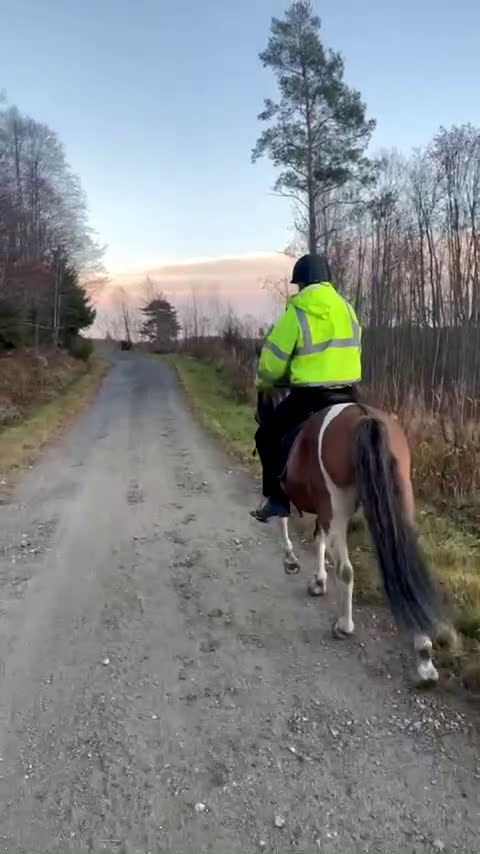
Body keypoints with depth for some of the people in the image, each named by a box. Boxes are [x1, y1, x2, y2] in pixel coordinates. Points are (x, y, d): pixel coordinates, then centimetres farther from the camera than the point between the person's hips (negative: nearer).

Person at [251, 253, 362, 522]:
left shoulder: (297, 312, -8)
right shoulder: (346, 308, 10)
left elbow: (274, 357, -4)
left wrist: (263, 383, 15)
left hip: (310, 395, -6)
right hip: (348, 393, 6)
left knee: (267, 435, 10)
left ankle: (278, 498, 6)